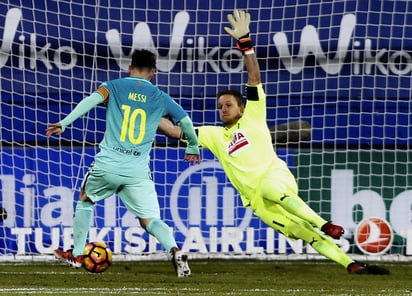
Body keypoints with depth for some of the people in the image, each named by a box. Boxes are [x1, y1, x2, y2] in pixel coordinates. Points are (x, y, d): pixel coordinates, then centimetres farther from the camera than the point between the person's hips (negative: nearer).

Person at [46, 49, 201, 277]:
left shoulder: (114, 86, 5)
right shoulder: (160, 97, 9)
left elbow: (92, 99, -14)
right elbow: (186, 121, 8)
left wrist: (64, 123, -21)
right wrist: (193, 148, 27)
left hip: (107, 164, 0)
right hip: (138, 172, 0)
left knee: (85, 200, 27)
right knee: (149, 220, 3)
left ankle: (76, 255, 31)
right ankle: (174, 251, -25)